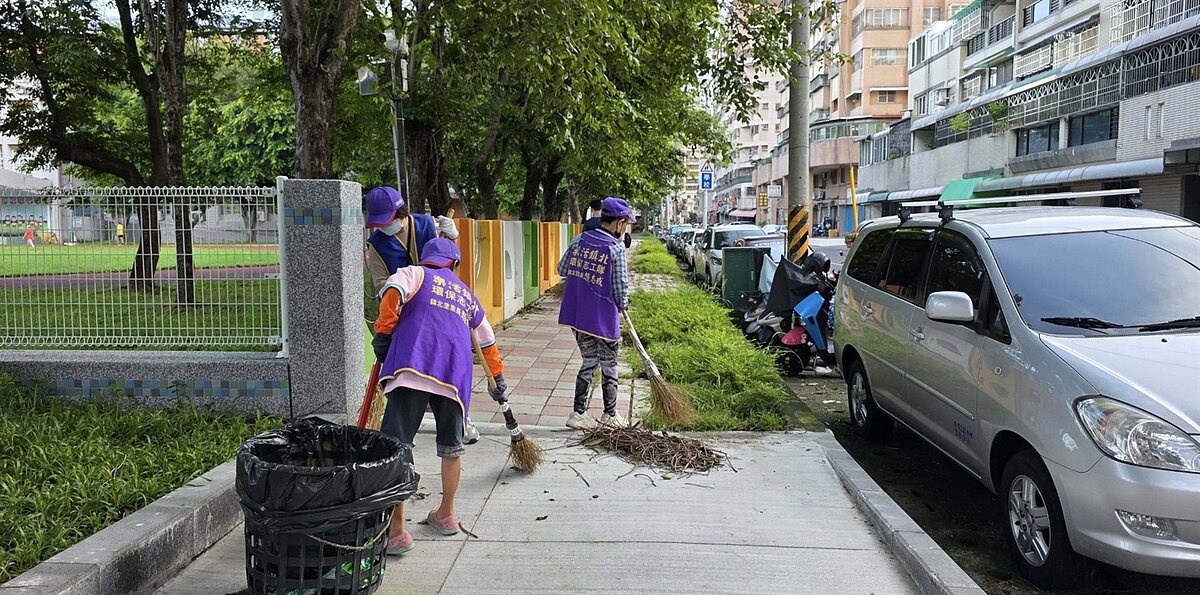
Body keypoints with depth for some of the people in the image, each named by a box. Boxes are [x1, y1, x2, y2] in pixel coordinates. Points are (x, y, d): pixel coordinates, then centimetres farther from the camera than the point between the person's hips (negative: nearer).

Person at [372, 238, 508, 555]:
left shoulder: (415, 274, 20)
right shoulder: (467, 295, 32)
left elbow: (393, 291, -5)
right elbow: (487, 341, 44)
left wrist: (383, 334, 4)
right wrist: (498, 378, 58)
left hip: (413, 365, -4)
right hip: (455, 373, 5)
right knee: (452, 446, 20)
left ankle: (396, 530, -9)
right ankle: (446, 514, 35)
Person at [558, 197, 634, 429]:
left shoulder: (579, 240, 1)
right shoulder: (615, 249, -16)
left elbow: (562, 270, 9)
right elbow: (621, 286, -14)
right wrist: (622, 306, 5)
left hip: (577, 316, 6)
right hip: (604, 318, -5)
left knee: (588, 362, 18)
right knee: (609, 367, 11)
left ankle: (578, 413, 17)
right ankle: (610, 416, 23)